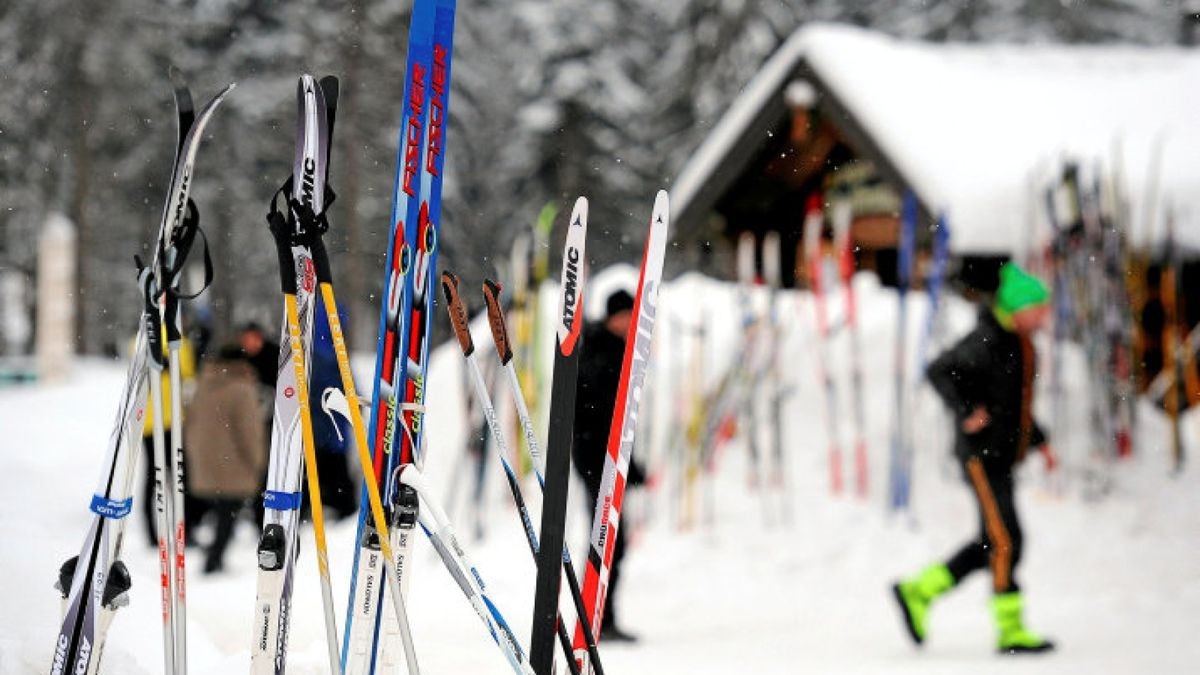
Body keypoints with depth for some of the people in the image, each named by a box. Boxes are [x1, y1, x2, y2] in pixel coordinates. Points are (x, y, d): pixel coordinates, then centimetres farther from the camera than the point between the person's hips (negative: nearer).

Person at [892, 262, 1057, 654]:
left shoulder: (1020, 342, 13)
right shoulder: (987, 341, -15)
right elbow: (939, 371, -21)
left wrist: (1040, 441, 19)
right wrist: (965, 412, -28)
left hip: (1004, 456, 9)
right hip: (982, 454, -9)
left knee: (990, 544, 10)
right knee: (1005, 541, -10)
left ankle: (918, 593, 19)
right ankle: (1010, 631, -6)